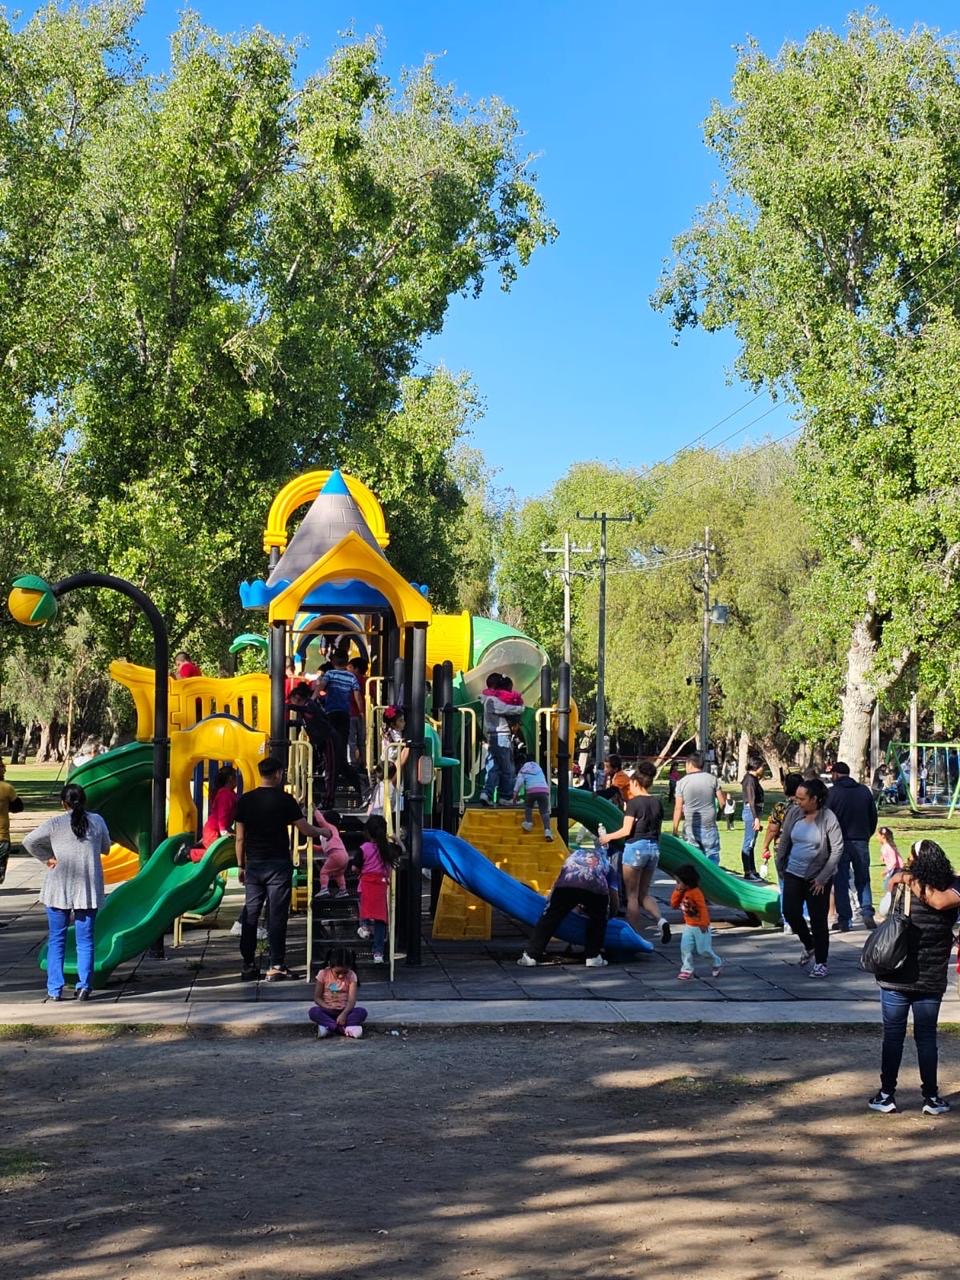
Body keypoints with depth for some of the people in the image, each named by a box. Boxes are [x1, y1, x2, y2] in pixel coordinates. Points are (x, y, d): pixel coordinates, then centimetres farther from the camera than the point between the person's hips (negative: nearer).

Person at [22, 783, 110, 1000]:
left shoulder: (55, 824, -5)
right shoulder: (97, 821, 0)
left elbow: (29, 841, -9)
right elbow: (106, 848, 12)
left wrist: (47, 857, 1)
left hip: (59, 888, -1)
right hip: (88, 889, 1)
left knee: (56, 940, 8)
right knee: (85, 940, 8)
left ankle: (55, 990, 6)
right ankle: (84, 987, 4)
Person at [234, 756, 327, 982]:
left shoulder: (245, 800, 3)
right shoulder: (284, 799, -8)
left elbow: (240, 837, 6)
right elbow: (305, 829, -4)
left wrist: (241, 865, 15)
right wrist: (323, 832, 15)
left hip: (253, 864, 4)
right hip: (278, 864, -4)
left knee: (250, 914, 7)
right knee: (277, 916, 0)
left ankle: (248, 966, 9)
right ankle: (276, 967, 0)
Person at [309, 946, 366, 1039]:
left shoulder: (351, 976, -6)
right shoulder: (323, 974, -5)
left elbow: (352, 999, -15)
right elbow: (317, 997, -3)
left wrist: (344, 1013, -33)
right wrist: (327, 1007, -23)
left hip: (344, 1011, 0)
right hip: (328, 1011, 0)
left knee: (362, 1012, -29)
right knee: (313, 1012, -32)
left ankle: (328, 1027, -37)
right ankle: (346, 1028, -39)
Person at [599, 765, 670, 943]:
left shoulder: (634, 802, -11)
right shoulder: (657, 803, 8)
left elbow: (626, 830, -14)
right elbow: (658, 830, 12)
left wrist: (607, 837, 1)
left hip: (636, 847, -6)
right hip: (654, 848, 6)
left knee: (632, 895, 5)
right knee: (644, 893, 15)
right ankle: (661, 919, -9)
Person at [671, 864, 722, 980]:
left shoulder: (696, 892, -22)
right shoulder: (682, 893, 4)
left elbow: (702, 908, -22)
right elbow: (674, 904, 2)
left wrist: (703, 924, -22)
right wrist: (677, 892, -10)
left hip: (700, 927, -7)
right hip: (688, 927, 7)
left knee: (703, 949, 2)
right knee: (685, 948, -3)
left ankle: (716, 964, 25)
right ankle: (687, 969, 2)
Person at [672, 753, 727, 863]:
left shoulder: (682, 782, -2)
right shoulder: (712, 779, -1)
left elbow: (678, 809, -2)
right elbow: (722, 802, 1)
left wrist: (675, 830, 5)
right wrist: (724, 794, 23)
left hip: (690, 829, 0)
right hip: (709, 827, 0)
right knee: (712, 857, 4)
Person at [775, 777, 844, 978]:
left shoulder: (828, 818, -15)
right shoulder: (794, 813, -4)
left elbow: (837, 849, -12)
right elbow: (784, 841, 7)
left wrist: (822, 878, -13)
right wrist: (780, 867, 8)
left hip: (818, 878, -4)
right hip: (794, 873, 4)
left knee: (818, 920, 1)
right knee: (791, 913, 1)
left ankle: (821, 963, 13)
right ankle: (808, 945, 29)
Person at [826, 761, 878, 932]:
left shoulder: (832, 793, -7)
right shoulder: (865, 791, 6)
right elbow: (873, 816, 10)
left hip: (840, 842, -3)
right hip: (861, 841, 3)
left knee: (841, 882, 4)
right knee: (863, 880, 13)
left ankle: (845, 920, 2)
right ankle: (867, 914, -2)